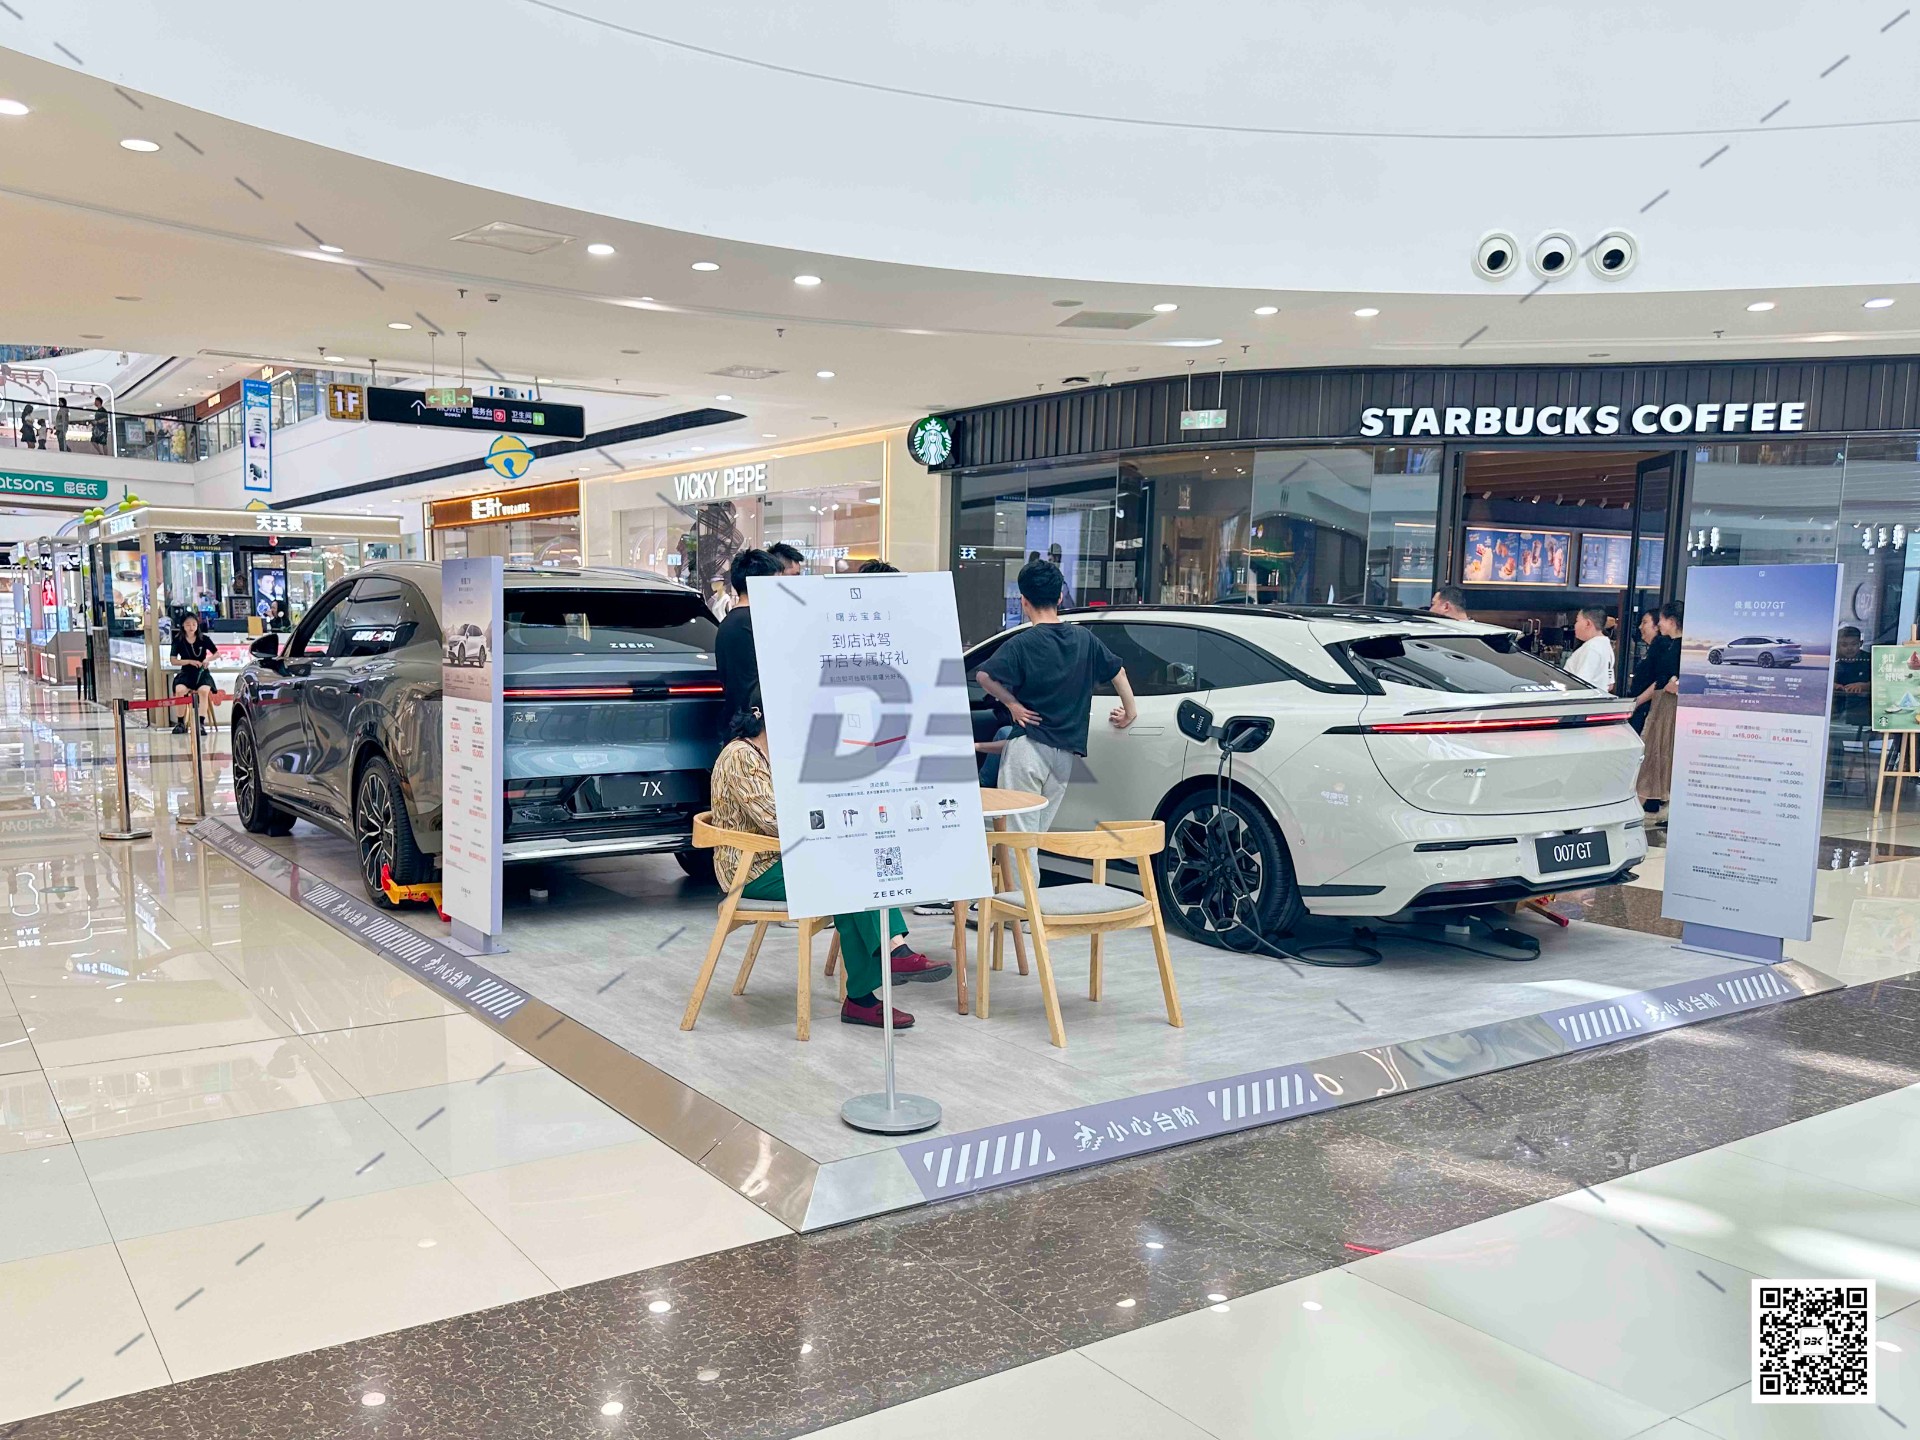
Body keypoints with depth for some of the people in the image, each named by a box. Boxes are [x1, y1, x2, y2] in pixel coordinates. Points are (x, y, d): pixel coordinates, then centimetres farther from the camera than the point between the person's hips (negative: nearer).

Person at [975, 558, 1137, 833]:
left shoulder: (1022, 643, -9)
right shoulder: (1084, 638, 7)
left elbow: (984, 676, -22)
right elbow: (1117, 671, 17)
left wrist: (1012, 703, -9)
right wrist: (1130, 710, 29)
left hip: (1028, 747, -5)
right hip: (1064, 753, 5)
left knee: (1021, 833, -3)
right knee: (1038, 831, 13)